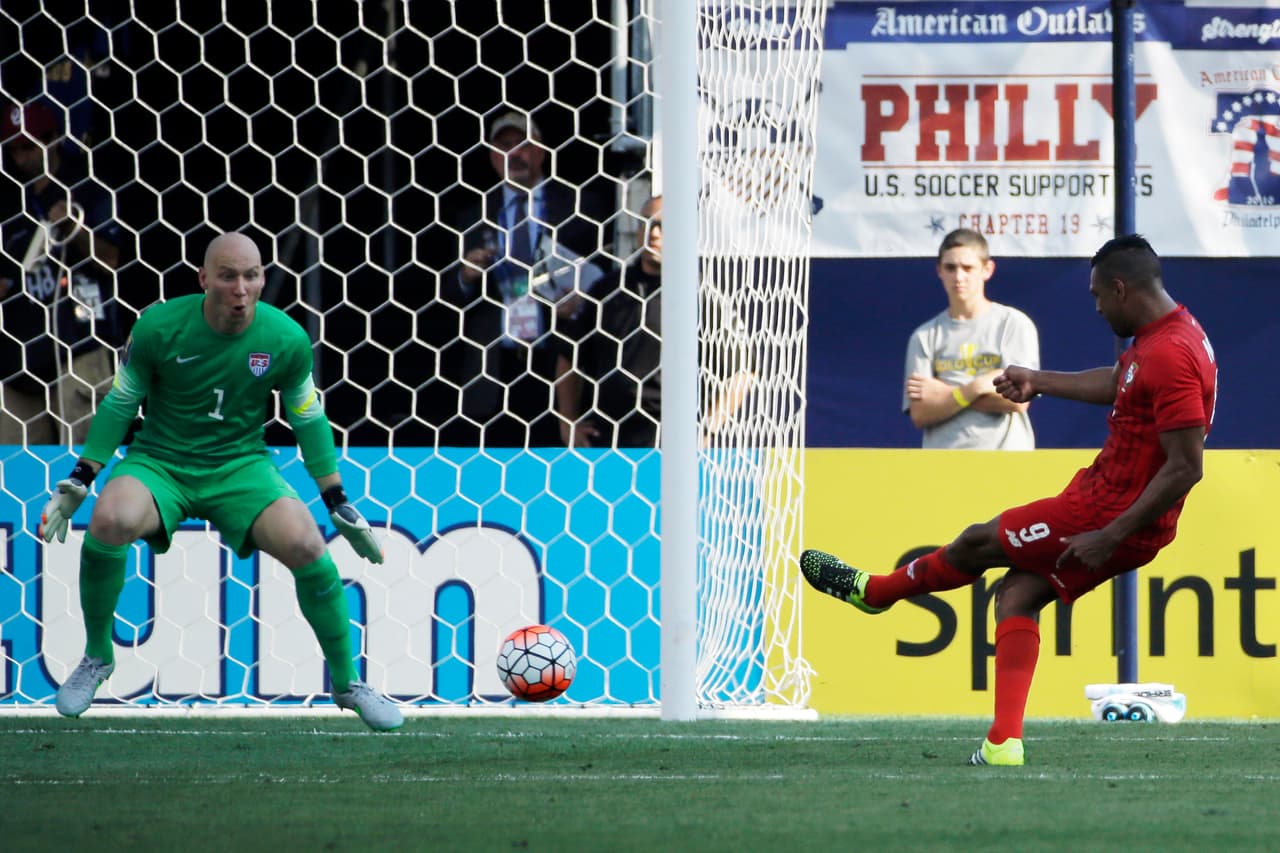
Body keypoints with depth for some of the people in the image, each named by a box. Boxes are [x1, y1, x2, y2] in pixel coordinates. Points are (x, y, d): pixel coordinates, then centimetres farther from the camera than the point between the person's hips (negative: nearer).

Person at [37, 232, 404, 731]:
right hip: (159, 461, -1)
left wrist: (338, 504, 9)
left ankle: (347, 683, -2)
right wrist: (78, 483, 0)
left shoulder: (286, 340, -9)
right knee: (110, 520, -34)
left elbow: (307, 419, 6)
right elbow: (120, 404, 0)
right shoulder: (158, 327, -13)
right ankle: (97, 656, -6)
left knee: (304, 544, -26)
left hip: (241, 466, 1)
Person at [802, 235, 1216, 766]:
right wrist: (1038, 380, 36)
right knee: (1016, 595, 11)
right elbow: (1119, 383, 28)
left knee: (978, 543, 8)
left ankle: (873, 591, 32)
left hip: (1109, 515, -9)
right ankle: (1004, 745, 5)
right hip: (1104, 501, 9)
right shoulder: (1159, 337, 6)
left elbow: (1186, 468, -29)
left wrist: (1110, 536, -26)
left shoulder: (1171, 355, -26)